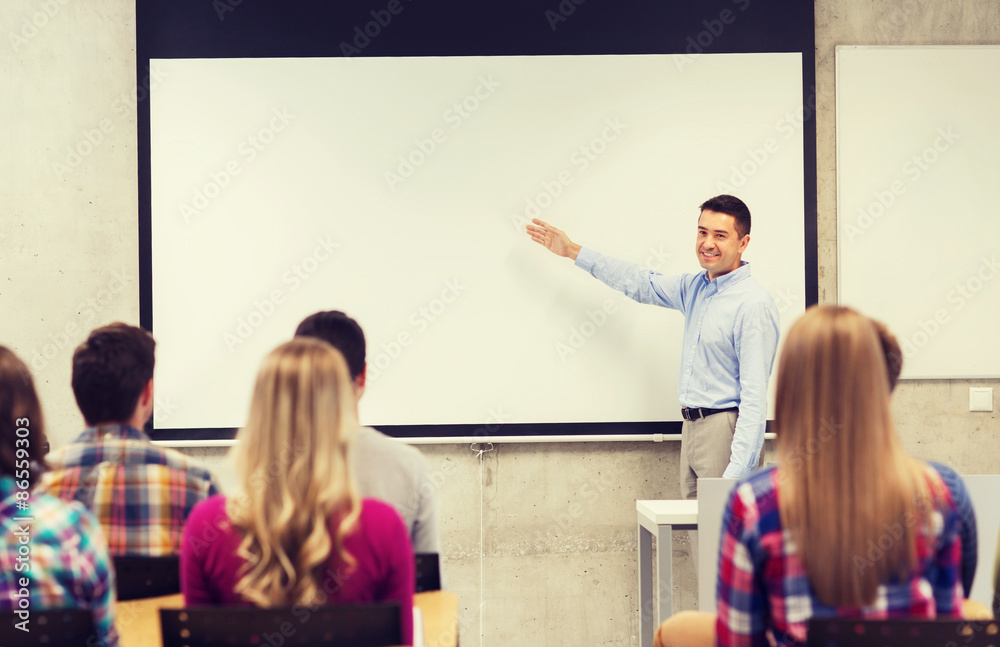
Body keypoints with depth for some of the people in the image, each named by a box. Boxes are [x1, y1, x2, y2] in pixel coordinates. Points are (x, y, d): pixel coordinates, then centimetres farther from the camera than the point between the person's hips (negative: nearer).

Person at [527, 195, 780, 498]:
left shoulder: (754, 304, -14)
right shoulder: (695, 287, 12)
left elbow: (754, 396, -19)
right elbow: (641, 284, 28)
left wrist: (737, 473, -25)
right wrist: (573, 251, 32)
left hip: (725, 431, -8)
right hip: (691, 428, 8)